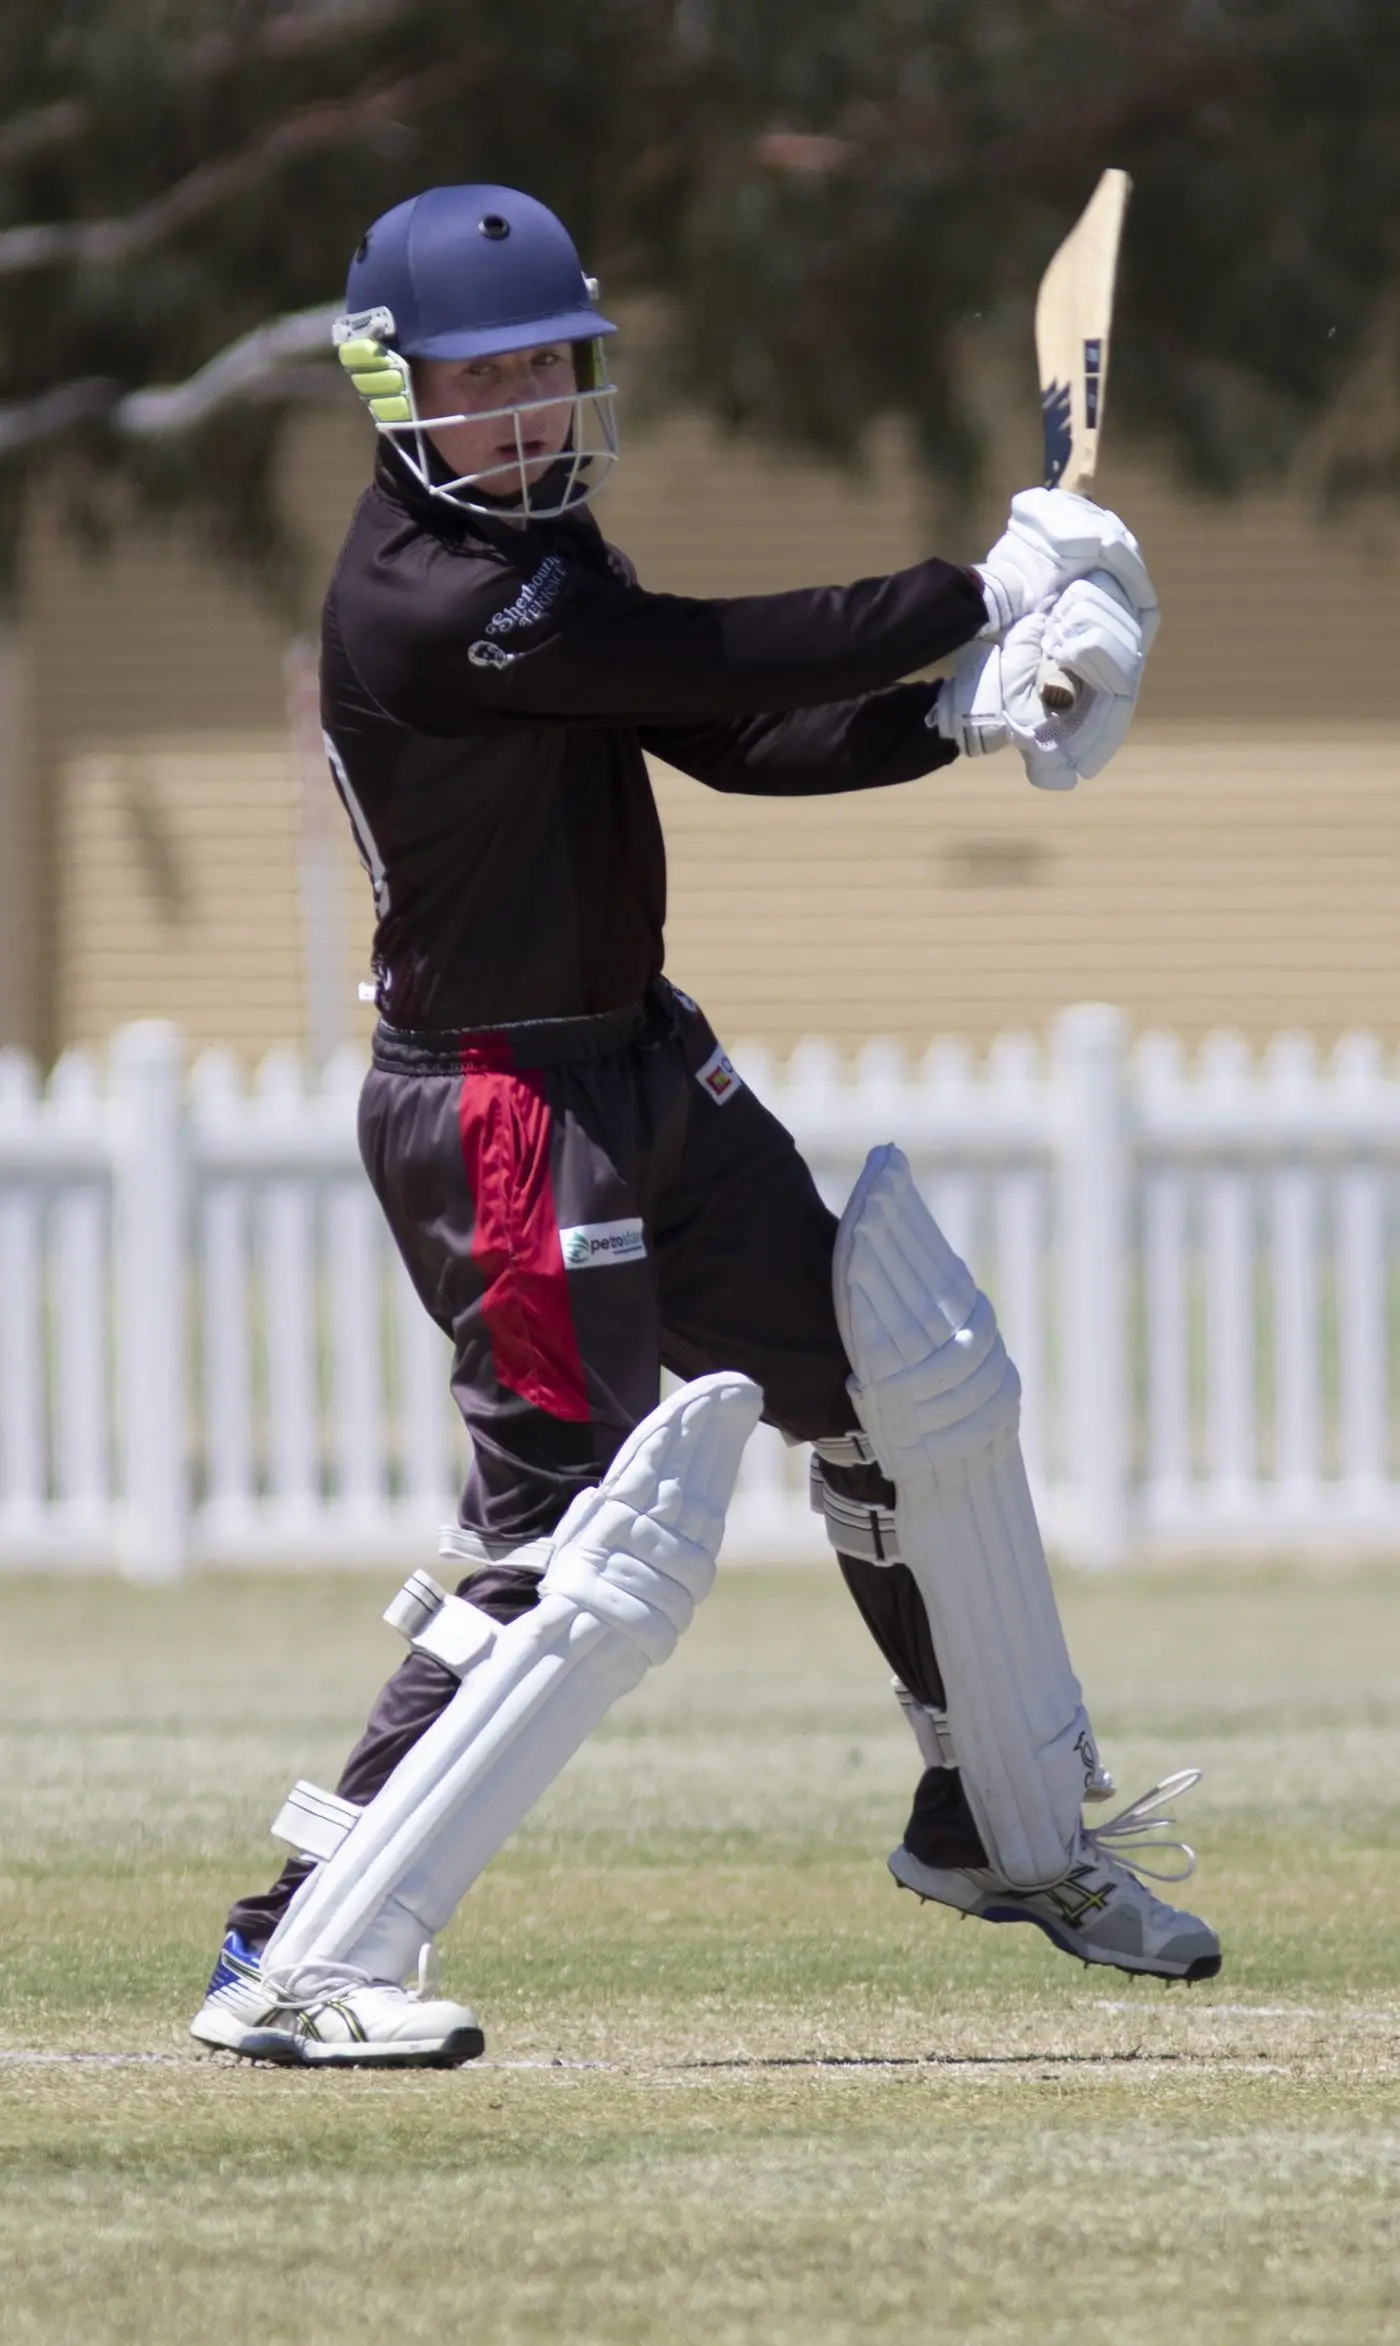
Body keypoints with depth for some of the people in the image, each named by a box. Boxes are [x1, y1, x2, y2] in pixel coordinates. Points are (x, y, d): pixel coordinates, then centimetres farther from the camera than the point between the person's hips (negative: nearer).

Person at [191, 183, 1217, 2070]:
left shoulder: (540, 542, 9)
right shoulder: (424, 598, -22)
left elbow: (735, 741, 8)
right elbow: (723, 659, -24)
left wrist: (959, 714, -8)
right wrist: (986, 592, -15)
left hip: (647, 1066, 10)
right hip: (502, 1115, -10)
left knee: (918, 1392, 19)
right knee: (590, 1550, -16)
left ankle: (1009, 1831, 37)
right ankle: (303, 1961, -13)